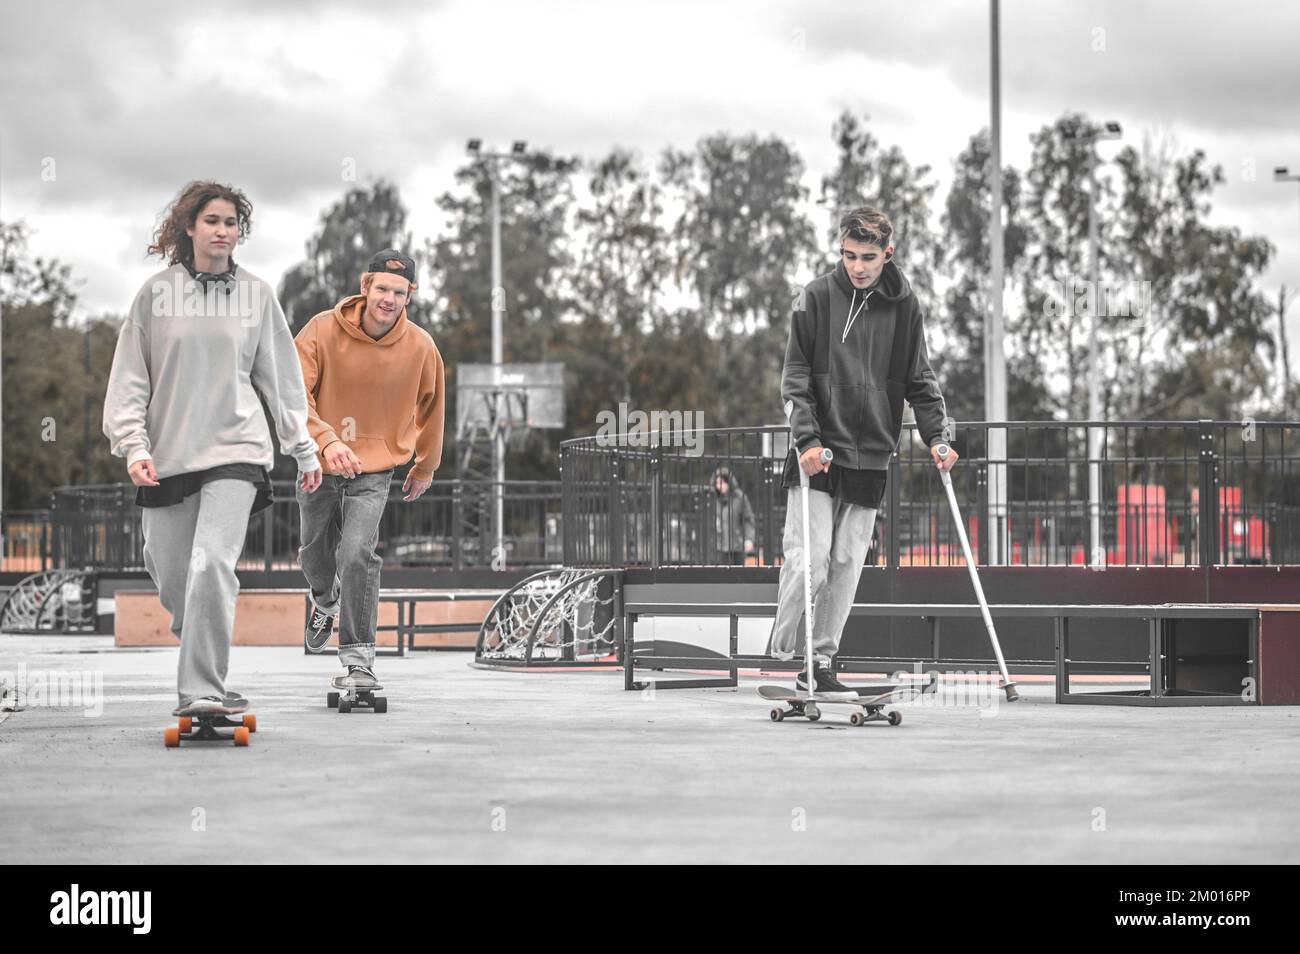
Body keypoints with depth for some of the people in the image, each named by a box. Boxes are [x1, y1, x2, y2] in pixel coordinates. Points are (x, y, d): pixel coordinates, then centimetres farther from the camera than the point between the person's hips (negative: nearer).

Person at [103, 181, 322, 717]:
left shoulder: (256, 294, 6)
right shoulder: (157, 292, 4)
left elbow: (281, 376, 12)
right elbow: (129, 377, 4)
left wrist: (304, 450, 13)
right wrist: (134, 446, -8)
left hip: (235, 451, -1)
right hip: (166, 454, 1)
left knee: (212, 564, -20)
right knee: (171, 578, 6)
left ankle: (202, 692, -21)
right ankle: (201, 660, 35)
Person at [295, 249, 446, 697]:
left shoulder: (420, 347, -9)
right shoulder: (322, 331, -16)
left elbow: (430, 405, 9)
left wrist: (425, 467, 19)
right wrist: (326, 439, -39)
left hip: (374, 469, -1)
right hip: (319, 465, 1)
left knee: (357, 554, -21)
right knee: (315, 554, 19)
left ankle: (358, 659, -15)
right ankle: (326, 600, 56)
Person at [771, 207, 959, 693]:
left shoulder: (904, 306, 5)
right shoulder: (817, 297, -3)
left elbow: (919, 379, 11)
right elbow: (795, 377, -4)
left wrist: (936, 436, -2)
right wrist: (807, 438, -16)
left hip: (870, 455, 3)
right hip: (818, 452, -3)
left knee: (847, 562, 4)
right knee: (809, 553, -11)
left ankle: (821, 661, 10)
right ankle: (783, 654, -4)